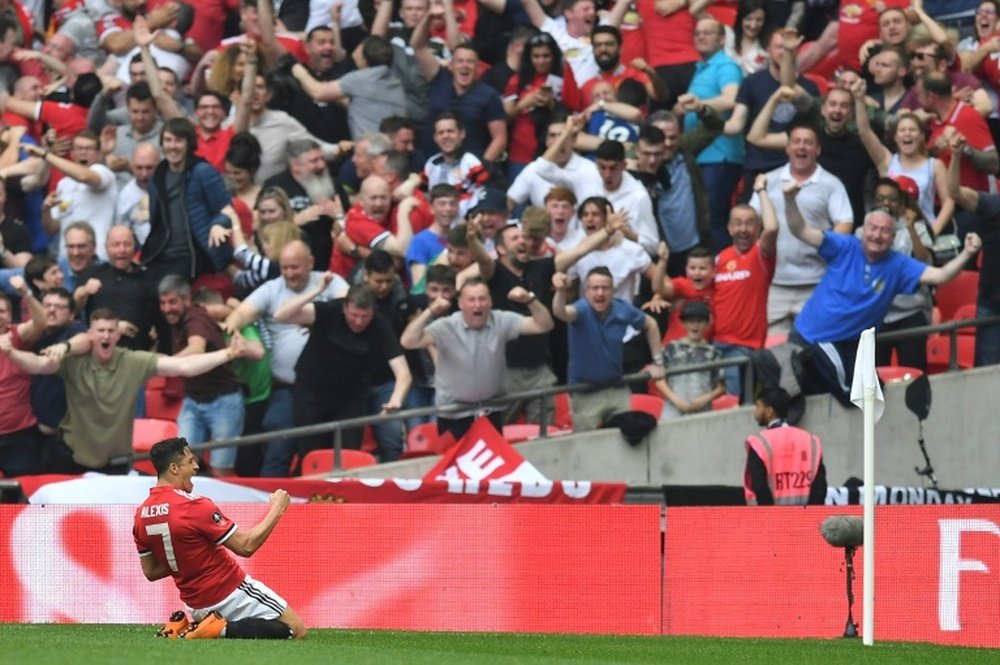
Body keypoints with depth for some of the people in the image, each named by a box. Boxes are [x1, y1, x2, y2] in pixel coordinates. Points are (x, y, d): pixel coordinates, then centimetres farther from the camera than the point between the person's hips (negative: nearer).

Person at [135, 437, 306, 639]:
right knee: (296, 630, 1)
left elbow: (151, 572, 8)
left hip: (195, 604, 7)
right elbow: (246, 546, -18)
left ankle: (189, 627, 5)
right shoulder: (194, 506, -22)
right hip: (230, 594, -7)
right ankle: (223, 630, -14)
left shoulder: (142, 514, 0)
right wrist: (276, 509, -8)